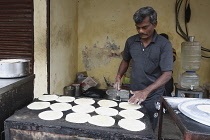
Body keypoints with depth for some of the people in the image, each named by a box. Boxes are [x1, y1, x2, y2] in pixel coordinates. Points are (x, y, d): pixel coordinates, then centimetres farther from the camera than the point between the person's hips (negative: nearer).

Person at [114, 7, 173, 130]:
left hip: (152, 97, -3)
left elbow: (167, 74, -18)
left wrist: (146, 91, -29)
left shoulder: (164, 44, -13)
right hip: (133, 94, 3)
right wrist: (119, 77, -1)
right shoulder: (131, 41, -1)